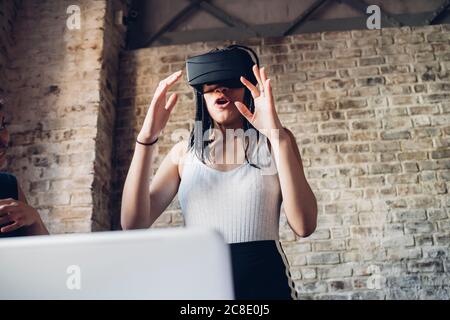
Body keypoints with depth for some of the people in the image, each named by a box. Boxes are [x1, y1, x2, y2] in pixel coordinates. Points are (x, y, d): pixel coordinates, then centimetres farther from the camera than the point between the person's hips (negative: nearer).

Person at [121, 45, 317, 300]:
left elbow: (304, 226, -9)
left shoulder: (275, 142, 4)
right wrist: (147, 138, -10)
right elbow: (134, 224, -2)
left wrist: (276, 136, -16)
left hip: (264, 281, -1)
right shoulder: (185, 152, 9)